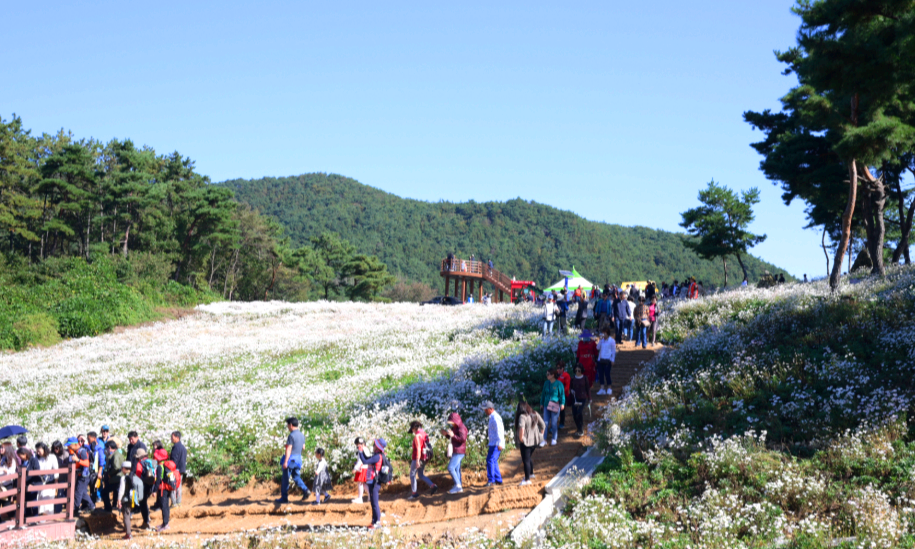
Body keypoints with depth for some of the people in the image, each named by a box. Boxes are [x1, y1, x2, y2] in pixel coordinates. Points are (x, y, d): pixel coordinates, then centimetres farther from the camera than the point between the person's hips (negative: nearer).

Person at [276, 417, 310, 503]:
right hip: (298, 459, 8)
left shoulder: (291, 436, -15)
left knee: (285, 479, 3)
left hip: (290, 459, -8)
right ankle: (305, 490, -9)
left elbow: (289, 449, -20)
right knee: (296, 477, 14)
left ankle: (284, 498, 9)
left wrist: (285, 462, -21)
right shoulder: (302, 435, 10)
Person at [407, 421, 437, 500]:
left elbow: (418, 448, -24)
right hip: (424, 458, 9)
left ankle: (414, 493, 4)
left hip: (418, 458, -9)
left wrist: (417, 460, -26)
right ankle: (432, 486, -1)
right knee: (421, 475, 16)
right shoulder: (424, 434, 10)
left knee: (412, 475, 3)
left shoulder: (417, 436, -17)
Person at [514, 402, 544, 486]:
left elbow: (521, 428, -34)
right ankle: (531, 473, 38)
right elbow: (543, 425, 12)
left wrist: (521, 438, -23)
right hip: (535, 440, 7)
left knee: (526, 460, 0)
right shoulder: (535, 414, 4)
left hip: (526, 441, -7)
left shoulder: (522, 416, -18)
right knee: (528, 458, 25)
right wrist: (540, 435, 20)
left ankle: (527, 479, 1)